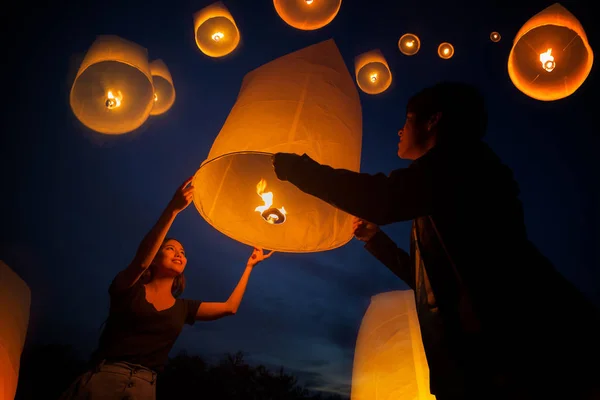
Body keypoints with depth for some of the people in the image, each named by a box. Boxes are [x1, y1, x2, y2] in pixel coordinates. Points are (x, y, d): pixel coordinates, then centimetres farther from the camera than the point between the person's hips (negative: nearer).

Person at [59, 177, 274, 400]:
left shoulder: (183, 308, 14)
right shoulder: (128, 289, 3)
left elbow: (230, 307, 15)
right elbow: (140, 261, -17)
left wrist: (249, 265, 20)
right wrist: (173, 209, -26)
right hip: (102, 379, -3)